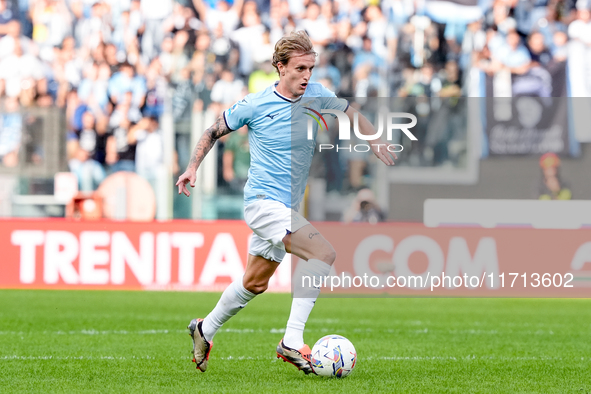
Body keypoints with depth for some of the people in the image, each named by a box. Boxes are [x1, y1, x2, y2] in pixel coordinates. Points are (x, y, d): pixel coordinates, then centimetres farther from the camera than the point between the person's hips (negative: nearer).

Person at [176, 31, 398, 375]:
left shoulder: (315, 95, 1)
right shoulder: (254, 105, -11)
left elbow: (350, 111, 18)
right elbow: (215, 131, 4)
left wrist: (376, 141, 4)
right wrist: (193, 168, -4)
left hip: (289, 207, 7)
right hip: (263, 201, -7)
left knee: (255, 283, 19)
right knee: (324, 253, -25)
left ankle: (206, 329, 41)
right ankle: (292, 341, -26)